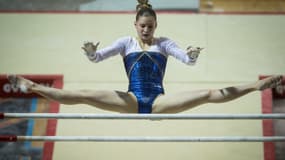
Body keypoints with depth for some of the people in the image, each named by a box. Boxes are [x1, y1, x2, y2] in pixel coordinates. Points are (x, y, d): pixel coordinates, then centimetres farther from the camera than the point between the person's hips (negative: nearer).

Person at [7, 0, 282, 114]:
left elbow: (187, 59, -3)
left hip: (158, 100, 0)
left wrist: (193, 56, -28)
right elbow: (98, 57, -1)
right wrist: (91, 53, -25)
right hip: (132, 100, 0)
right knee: (84, 95, -17)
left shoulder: (164, 42, 11)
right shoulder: (126, 42, 10)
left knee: (210, 94, -15)